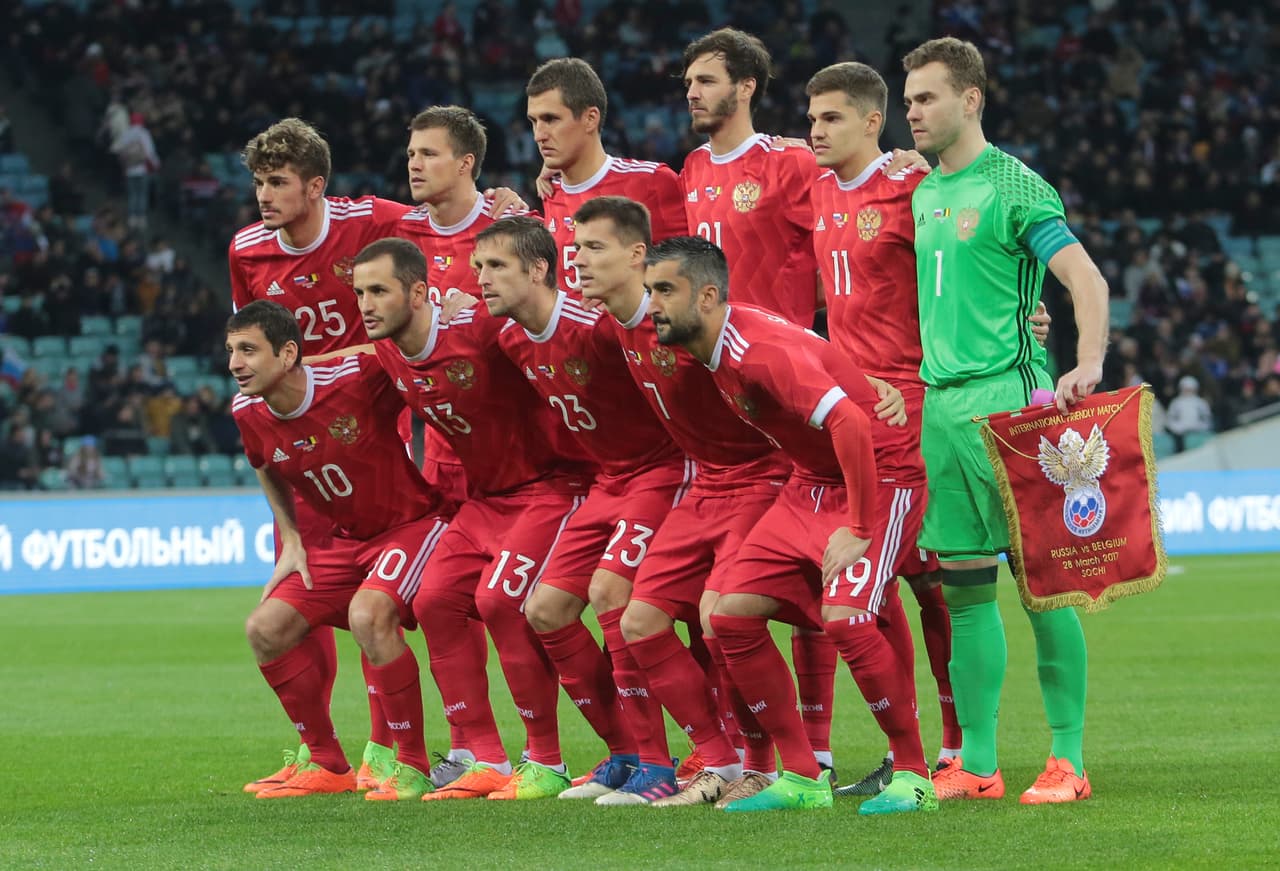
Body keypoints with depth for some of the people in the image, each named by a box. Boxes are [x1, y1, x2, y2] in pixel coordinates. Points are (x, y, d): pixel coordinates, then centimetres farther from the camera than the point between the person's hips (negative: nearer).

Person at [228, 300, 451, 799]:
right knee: (265, 629, -3)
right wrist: (291, 539, 11)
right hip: (340, 538, 7)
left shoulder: (356, 376, -26)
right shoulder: (248, 413, -7)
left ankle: (413, 765, -18)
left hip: (412, 523, -7)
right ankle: (328, 767, 13)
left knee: (368, 615, -32)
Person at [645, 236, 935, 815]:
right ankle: (802, 778, 7)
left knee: (844, 617, -27)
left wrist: (857, 531, -29)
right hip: (809, 485, 9)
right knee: (732, 615, -1)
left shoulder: (760, 352, -27)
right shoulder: (712, 348, 0)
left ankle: (914, 777, -11)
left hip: (880, 479, -9)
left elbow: (851, 424, -33)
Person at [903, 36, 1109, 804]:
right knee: (964, 587, 6)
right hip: (939, 405, 7)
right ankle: (977, 763, 9)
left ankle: (1068, 759, -2)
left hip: (1006, 397, -7)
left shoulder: (1012, 187, -5)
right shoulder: (921, 194, 16)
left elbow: (1087, 279, -13)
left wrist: (1088, 364, -27)